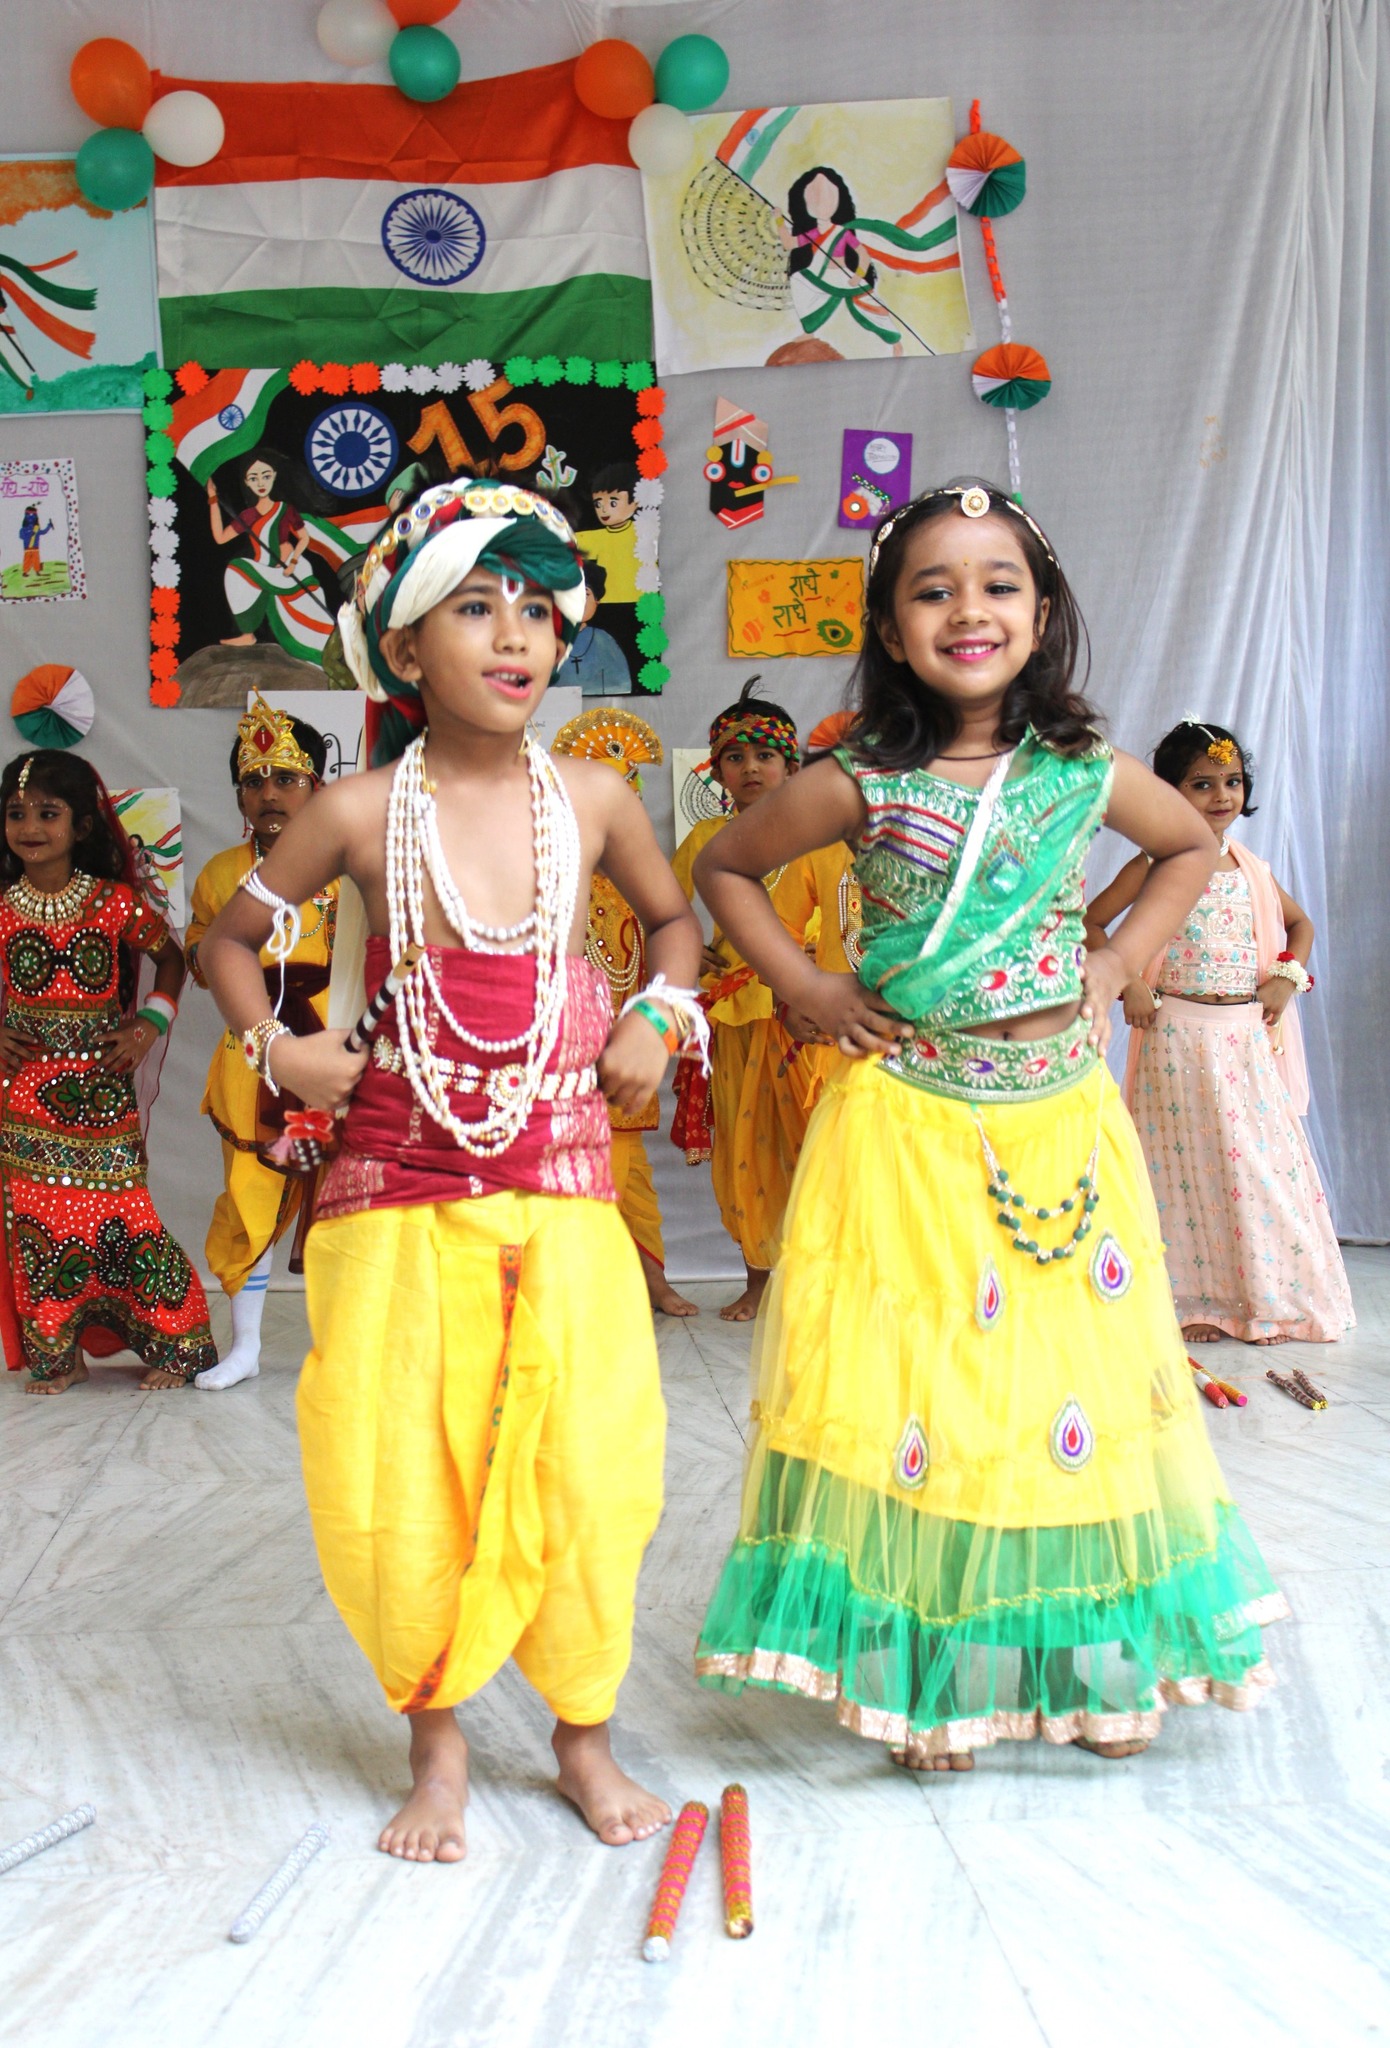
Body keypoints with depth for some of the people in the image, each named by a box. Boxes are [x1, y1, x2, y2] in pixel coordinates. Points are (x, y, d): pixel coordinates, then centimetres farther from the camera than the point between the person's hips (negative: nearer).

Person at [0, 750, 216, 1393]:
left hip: (101, 1083, -2)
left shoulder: (114, 902, -2)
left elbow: (171, 958, 11)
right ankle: (59, 1356, 16)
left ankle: (171, 1345, 11)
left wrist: (149, 1025, 0)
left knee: (122, 1211, -3)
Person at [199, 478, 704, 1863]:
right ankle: (435, 1740, 27)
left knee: (584, 1470, 1)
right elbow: (229, 938, 12)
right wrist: (274, 1047, -2)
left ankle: (584, 1733, 25)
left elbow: (674, 920, 20)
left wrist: (656, 1019, 3)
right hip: (398, 1191, -1)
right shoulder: (360, 813, -4)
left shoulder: (590, 798, 0)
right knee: (397, 1480, 3)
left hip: (560, 1190, 1)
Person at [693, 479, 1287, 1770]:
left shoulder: (1085, 777, 1)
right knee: (910, 1394, 1)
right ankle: (924, 1681, 17)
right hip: (906, 1129, -2)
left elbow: (1191, 846, 20)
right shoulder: (861, 785, -6)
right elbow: (723, 866, 8)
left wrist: (1119, 961, 7)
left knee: (1076, 1381, 9)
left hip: (1059, 1123, 3)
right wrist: (803, 988, -2)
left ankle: (1094, 1664, 26)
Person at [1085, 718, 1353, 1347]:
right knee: (1190, 1164, 2)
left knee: (1261, 1160, 7)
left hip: (1250, 1041, 4)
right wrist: (1126, 982, -13)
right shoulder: (1156, 865, -5)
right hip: (1180, 1042, -4)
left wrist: (1286, 975, 5)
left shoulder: (1250, 867, 9)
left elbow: (1299, 923, 22)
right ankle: (1194, 1300, 13)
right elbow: (1089, 923, -4)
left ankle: (1266, 1296, 20)